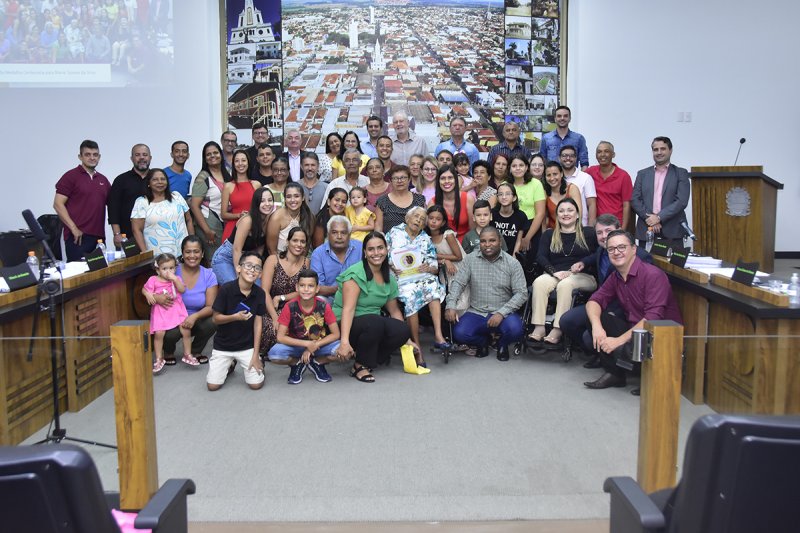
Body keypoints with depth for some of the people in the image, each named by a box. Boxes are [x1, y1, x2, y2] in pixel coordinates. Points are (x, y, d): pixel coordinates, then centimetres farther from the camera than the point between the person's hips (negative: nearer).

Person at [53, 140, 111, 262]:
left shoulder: (103, 180, 17)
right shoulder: (71, 176, -1)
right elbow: (58, 204, -7)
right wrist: (74, 228, -14)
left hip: (99, 236, 6)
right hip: (78, 237, -6)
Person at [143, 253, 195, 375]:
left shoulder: (176, 279, 5)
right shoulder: (153, 280, 0)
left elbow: (182, 290, -8)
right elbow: (145, 289, 4)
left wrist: (175, 279, -18)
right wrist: (148, 294, -17)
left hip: (177, 310, 2)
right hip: (160, 311, -2)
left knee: (186, 331, -7)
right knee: (159, 333, -15)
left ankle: (187, 355, 13)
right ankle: (159, 359, 3)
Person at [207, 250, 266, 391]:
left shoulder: (260, 293, -9)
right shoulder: (226, 289, -17)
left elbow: (258, 323, -5)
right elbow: (216, 318, -10)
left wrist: (255, 355, -6)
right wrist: (235, 317, -29)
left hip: (247, 346, 1)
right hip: (223, 346, -1)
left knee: (256, 384, -9)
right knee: (212, 385, -3)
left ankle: (257, 362, 24)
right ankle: (228, 365, 28)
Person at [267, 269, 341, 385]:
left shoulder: (323, 306, -16)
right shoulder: (290, 306, -18)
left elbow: (335, 334, -12)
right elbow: (280, 337, -19)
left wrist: (315, 346, -22)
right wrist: (307, 344, -25)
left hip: (320, 344, 1)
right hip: (296, 345, 0)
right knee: (274, 354, -32)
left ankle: (317, 363, 3)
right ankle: (298, 364, 3)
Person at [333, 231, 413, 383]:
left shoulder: (389, 278, 7)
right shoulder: (356, 274, -16)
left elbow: (394, 310, 15)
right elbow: (348, 308, -25)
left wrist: (407, 339, 13)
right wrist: (344, 341, -35)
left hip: (374, 324, 6)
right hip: (345, 324, -6)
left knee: (403, 331, -20)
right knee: (374, 321, -36)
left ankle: (369, 361, 2)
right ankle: (359, 367, -14)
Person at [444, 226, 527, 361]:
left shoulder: (512, 263, -2)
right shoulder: (470, 260, 4)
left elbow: (521, 293, -6)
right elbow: (458, 283, 2)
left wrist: (501, 313, -18)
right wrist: (451, 305, -16)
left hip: (503, 313, -1)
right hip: (476, 313, 1)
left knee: (515, 329, -32)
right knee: (459, 334, -26)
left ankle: (502, 344, 8)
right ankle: (483, 342, 12)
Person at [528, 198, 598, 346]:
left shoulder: (588, 233, 12)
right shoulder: (549, 235, 20)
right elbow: (540, 257, 5)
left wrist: (576, 269, -14)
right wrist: (555, 272, -13)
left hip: (583, 277, -2)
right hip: (555, 275, 3)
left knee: (565, 284, -35)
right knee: (539, 282, -30)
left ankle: (557, 330, -39)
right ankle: (539, 328, -37)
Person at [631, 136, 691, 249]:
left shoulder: (680, 173, 7)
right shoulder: (642, 174, 14)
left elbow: (682, 201, -4)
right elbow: (635, 200, 6)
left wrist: (659, 217, -12)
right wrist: (649, 218, -8)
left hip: (672, 232, -2)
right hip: (645, 231, 2)